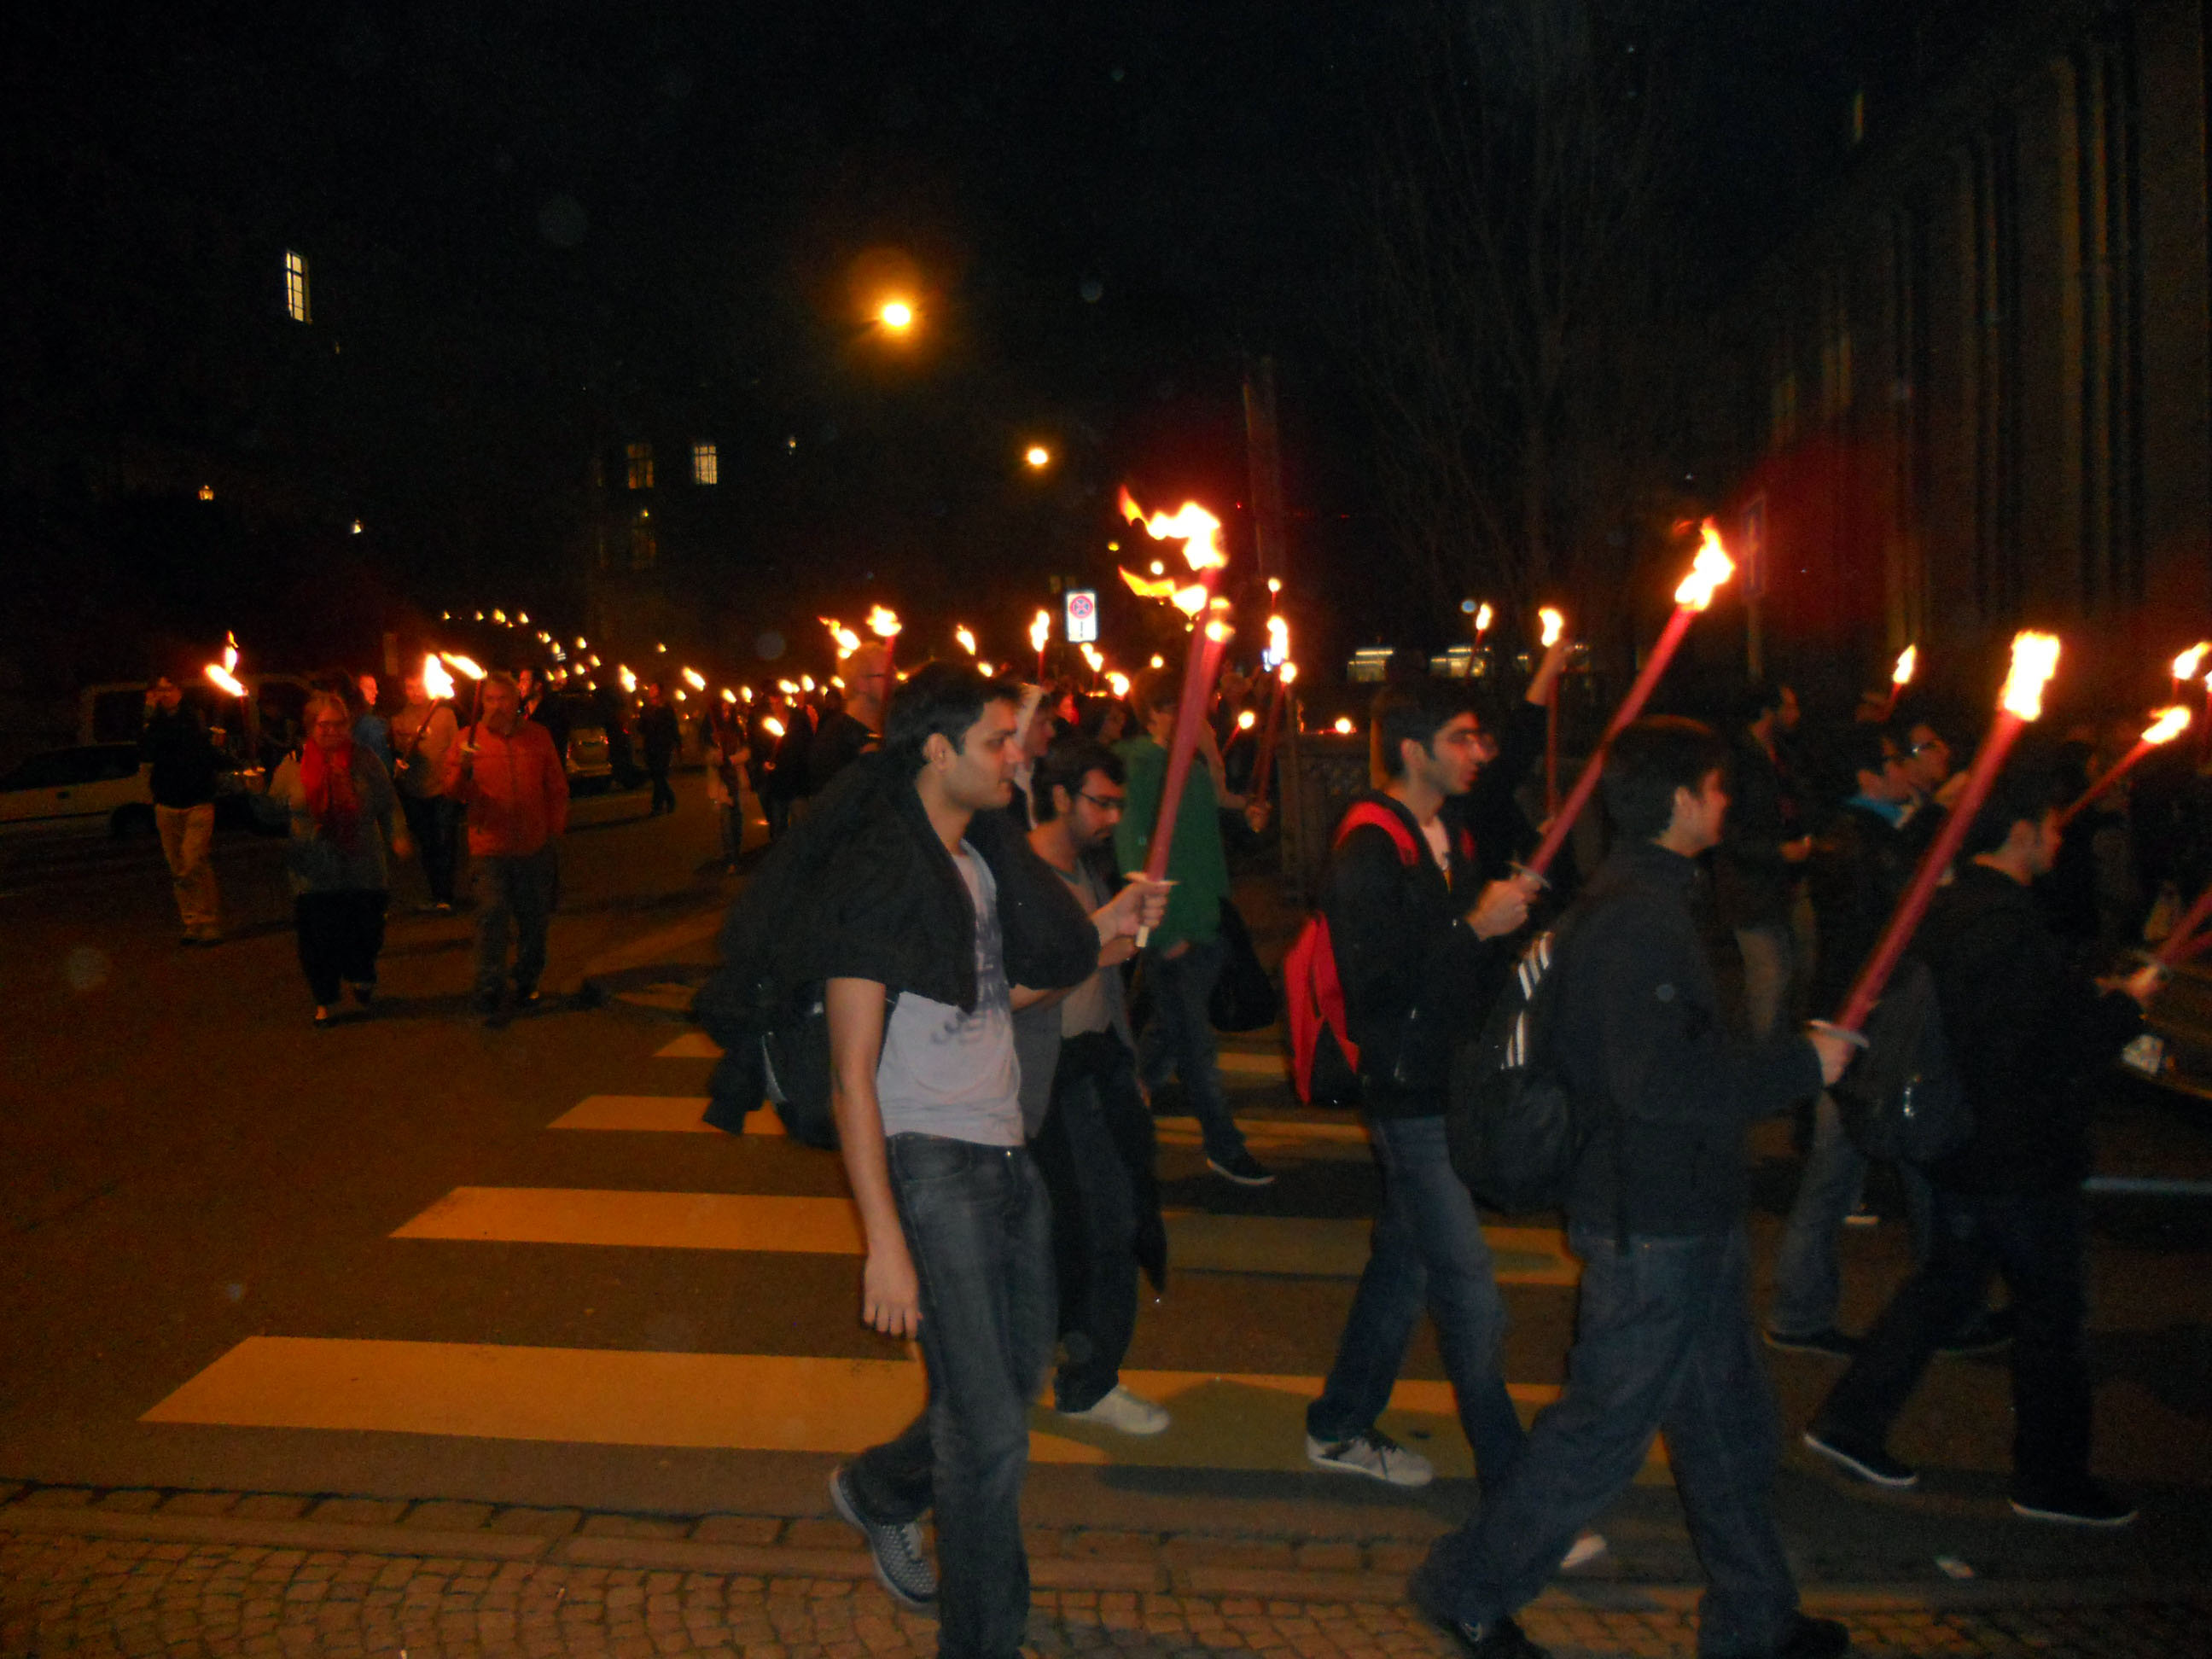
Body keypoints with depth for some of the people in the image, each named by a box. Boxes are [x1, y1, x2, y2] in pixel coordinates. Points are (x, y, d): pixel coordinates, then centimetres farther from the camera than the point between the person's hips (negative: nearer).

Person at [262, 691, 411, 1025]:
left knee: (366, 932, 3)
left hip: (363, 871, 0)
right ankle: (325, 1001, 21)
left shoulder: (364, 759, 2)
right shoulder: (294, 764, 4)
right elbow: (274, 809, 7)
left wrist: (398, 835, -13)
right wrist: (257, 794, -12)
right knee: (318, 939, 1)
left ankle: (359, 976, 36)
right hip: (314, 874, 0)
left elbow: (388, 805, 2)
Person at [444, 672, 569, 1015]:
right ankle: (489, 990, 2)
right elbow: (453, 791, -3)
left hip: (535, 846, 2)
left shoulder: (538, 736, 6)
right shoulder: (470, 738, 2)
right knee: (492, 916, -7)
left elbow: (557, 788, 13)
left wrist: (555, 829, 8)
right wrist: (463, 768, -23)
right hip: (491, 846, -2)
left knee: (534, 920, 9)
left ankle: (527, 983, 24)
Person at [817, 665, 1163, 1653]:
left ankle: (877, 1491, 46)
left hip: (1006, 1155, 8)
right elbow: (852, 1075, -16)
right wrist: (883, 1240, -21)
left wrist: (1106, 931, 9)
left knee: (1016, 1376, 20)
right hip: (930, 1165, -8)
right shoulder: (877, 875, -14)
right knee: (990, 1433, -4)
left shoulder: (986, 859, 10)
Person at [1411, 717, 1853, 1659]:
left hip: (1682, 1218, 10)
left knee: (1728, 1421, 20)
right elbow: (1659, 1082, -30)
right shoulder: (1637, 918, -22)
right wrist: (1802, 1064, -20)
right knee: (1603, 1428, 3)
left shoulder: (1643, 901, 12)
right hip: (1652, 1227, -10)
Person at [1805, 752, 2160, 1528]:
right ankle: (2050, 1477, 23)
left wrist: (2094, 998, 15)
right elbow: (2063, 1047, -21)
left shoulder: (1948, 907, 5)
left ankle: (1850, 1419, 22)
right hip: (2018, 1160, -9)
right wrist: (2126, 1002, -7)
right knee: (2050, 1311, 8)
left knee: (1947, 1279, 21)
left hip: (1958, 1144, 9)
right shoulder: (2009, 926, -25)